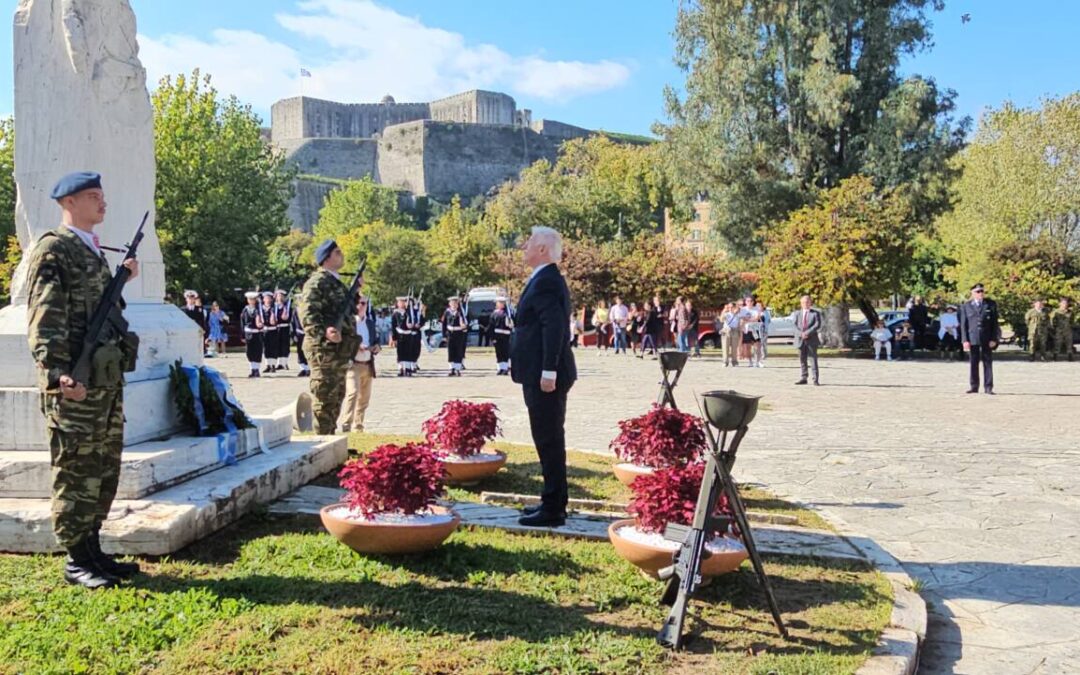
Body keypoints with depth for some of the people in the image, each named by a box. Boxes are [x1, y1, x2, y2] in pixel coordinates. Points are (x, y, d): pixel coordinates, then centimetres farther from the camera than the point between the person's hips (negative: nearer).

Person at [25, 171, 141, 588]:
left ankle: (93, 549, 24)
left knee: (104, 471, 13)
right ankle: (76, 562, 8)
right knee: (76, 472, -1)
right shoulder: (51, 250, -8)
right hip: (75, 383, -9)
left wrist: (122, 279, 17)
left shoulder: (93, 250, 18)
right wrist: (56, 372, -26)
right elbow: (44, 318, -17)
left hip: (108, 379, 9)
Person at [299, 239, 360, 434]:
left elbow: (348, 310, 28)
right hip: (325, 348, -10)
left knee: (336, 396, 16)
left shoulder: (337, 282, 19)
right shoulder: (318, 281, -11)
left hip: (340, 348, 10)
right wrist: (324, 331, -35)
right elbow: (307, 313, -22)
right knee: (324, 396, -7)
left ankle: (329, 437, 25)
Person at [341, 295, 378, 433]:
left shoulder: (370, 322, 17)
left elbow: (374, 340, 25)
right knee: (352, 392, -20)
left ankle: (358, 427, 19)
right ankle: (346, 426, -19)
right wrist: (354, 346, -22)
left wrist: (376, 347, 3)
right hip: (352, 364, -7)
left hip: (368, 365, 7)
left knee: (364, 398, 10)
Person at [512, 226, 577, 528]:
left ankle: (552, 510, 1)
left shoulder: (546, 282, -15)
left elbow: (554, 326, -24)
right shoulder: (546, 279, 17)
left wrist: (549, 372, -26)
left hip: (545, 377, -11)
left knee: (549, 440, -5)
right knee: (550, 439, 16)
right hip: (542, 374, 11)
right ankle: (554, 501, 27)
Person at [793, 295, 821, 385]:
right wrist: (801, 334, -14)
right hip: (800, 340, 3)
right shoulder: (797, 313, 12)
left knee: (813, 359, -5)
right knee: (802, 360, 7)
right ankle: (803, 378, 13)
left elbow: (817, 325, -7)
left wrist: (807, 333, -17)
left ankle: (815, 379, -4)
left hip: (812, 340, -3)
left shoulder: (815, 313, 5)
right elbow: (795, 325, 3)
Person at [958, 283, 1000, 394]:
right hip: (972, 339, 0)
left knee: (988, 363, 2)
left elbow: (994, 323, 3)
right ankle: (974, 387, 10)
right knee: (974, 363, 4)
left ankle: (988, 387, 6)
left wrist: (994, 339, -5)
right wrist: (965, 340, -5)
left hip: (987, 339, 0)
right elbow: (963, 325, 4)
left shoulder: (991, 305, 5)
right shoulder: (966, 306, 6)